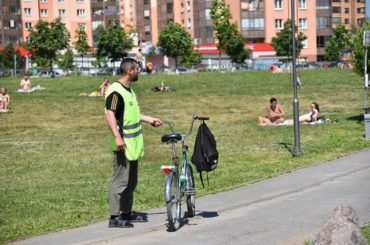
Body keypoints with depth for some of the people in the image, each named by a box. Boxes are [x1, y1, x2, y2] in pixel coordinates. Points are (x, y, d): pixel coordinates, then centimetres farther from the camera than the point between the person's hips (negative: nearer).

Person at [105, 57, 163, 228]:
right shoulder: (116, 91, -15)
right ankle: (115, 217, -3)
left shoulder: (129, 90, 17)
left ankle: (127, 212, 26)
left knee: (131, 180, 16)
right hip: (122, 144, -10)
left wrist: (150, 120, 25)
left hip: (133, 144, 10)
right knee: (120, 180, -8)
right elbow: (109, 114, -24)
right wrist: (117, 137, -31)